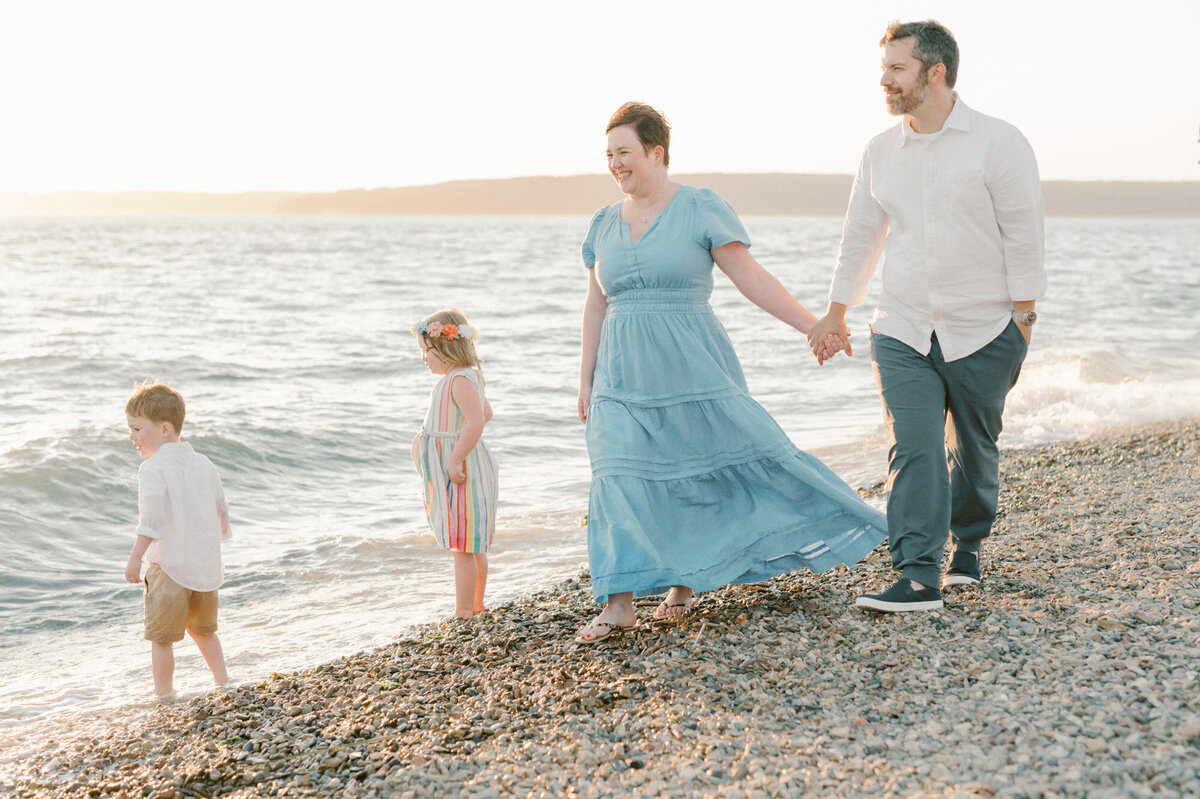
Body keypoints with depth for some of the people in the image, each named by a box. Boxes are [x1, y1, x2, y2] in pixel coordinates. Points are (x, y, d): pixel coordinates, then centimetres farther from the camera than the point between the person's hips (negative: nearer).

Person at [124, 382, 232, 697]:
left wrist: (135, 558, -21)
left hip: (171, 568, -7)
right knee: (203, 630, 23)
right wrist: (222, 535, 32)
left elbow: (152, 520, -23)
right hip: (207, 564, 7)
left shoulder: (153, 469, -14)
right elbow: (221, 507, 16)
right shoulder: (203, 463, 7)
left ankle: (164, 695, 9)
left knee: (161, 638, 5)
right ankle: (223, 682, 25)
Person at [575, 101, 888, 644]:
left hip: (692, 368, -3)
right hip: (625, 377, 4)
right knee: (620, 479, -5)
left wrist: (811, 325, -12)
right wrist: (586, 379, 14)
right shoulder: (604, 224, 11)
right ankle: (620, 604, -4)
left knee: (744, 458, 1)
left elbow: (752, 279, -6)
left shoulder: (701, 209, -5)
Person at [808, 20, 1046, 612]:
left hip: (983, 331, -2)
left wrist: (1022, 319, -8)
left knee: (974, 450, 11)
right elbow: (861, 236, 17)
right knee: (912, 449, -11)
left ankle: (968, 547, 34)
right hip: (901, 333, 3)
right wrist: (835, 313, 21)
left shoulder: (998, 143, -6)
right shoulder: (880, 152, 8)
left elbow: (1023, 234, -5)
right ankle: (917, 578, -13)